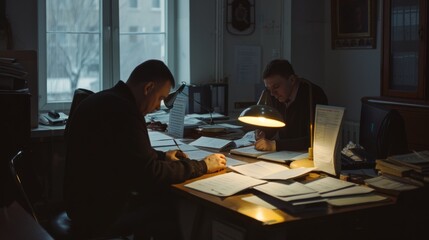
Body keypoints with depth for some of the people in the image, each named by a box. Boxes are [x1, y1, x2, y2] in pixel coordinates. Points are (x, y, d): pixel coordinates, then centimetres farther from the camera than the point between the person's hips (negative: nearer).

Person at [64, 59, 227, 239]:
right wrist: (202, 166, -13)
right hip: (101, 213, -10)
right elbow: (148, 173, -23)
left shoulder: (106, 100, 9)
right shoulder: (122, 109, -22)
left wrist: (162, 156, 14)